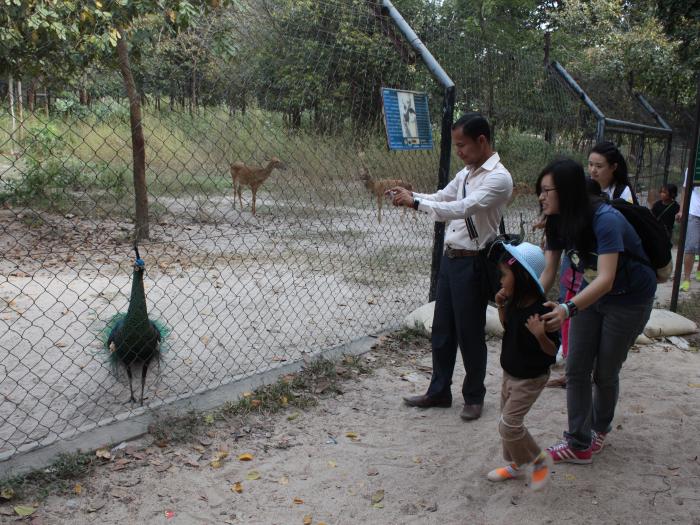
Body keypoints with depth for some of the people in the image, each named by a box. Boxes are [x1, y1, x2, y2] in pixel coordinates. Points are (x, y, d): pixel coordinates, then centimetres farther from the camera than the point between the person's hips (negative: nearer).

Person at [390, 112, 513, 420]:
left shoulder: (498, 178, -16)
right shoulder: (466, 173, 12)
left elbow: (461, 209, -27)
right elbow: (440, 199, 16)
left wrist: (415, 202, -25)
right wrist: (409, 195, -2)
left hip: (473, 264, -8)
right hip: (450, 258, 8)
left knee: (470, 332, 4)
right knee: (442, 329, 14)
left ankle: (474, 397, 23)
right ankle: (439, 391, 28)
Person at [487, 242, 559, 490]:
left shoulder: (541, 311, -27)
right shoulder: (515, 303, -4)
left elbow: (552, 350, -22)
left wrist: (540, 335, -41)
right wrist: (501, 306, -2)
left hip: (530, 378, -8)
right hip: (510, 372, 8)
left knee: (509, 423, -7)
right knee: (508, 421, 18)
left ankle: (539, 460, 15)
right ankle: (516, 463, 35)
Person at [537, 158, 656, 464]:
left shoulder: (605, 220, -32)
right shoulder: (558, 222, -10)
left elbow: (606, 279, -41)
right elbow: (547, 272, -12)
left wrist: (568, 310, -56)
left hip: (630, 299, -6)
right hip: (591, 294, 6)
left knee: (605, 372, 6)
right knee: (576, 369, 0)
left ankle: (600, 429, 33)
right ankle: (579, 444, 8)